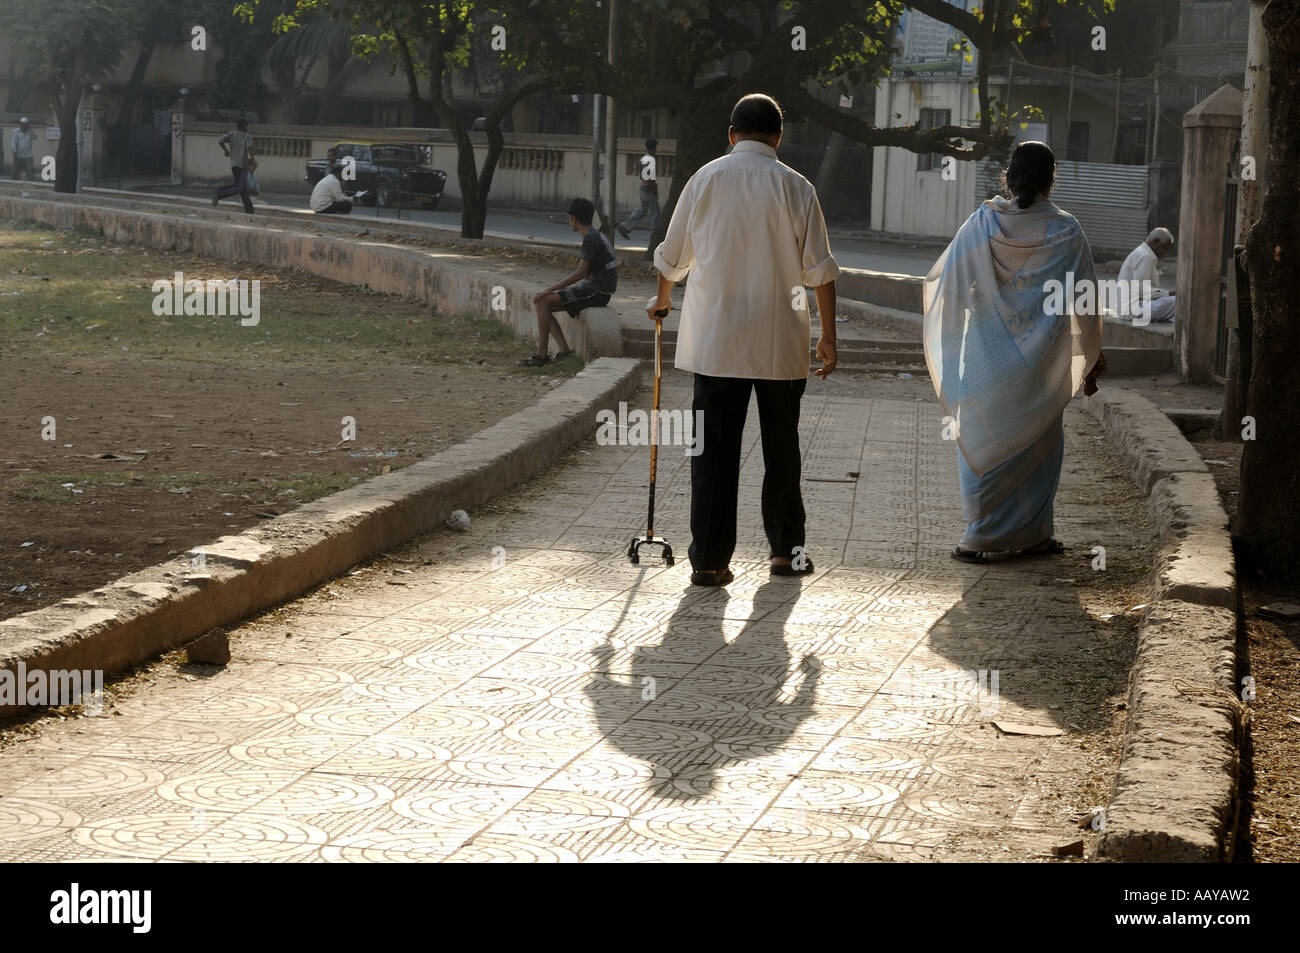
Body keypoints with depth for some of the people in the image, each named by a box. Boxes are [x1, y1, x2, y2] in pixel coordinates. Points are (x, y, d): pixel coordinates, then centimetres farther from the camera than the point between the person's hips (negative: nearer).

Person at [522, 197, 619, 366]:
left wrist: (549, 290, -19)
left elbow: (580, 273, -21)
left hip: (596, 293, -10)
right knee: (541, 305, 5)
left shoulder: (591, 238, -15)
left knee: (543, 302, -16)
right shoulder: (596, 236, 16)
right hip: (593, 290, 10)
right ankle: (563, 349, -3)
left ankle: (542, 354, -14)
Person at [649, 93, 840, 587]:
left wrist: (661, 300, 30)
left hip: (714, 340, 1)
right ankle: (785, 548, 21)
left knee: (714, 449, 3)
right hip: (781, 343, 0)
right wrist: (828, 335, 4)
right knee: (781, 446, 13)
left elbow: (672, 257, 10)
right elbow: (820, 269, -4)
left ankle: (709, 559, 1)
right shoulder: (794, 187, -3)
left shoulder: (705, 179, 1)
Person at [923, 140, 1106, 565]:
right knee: (1037, 442, 12)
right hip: (1042, 364, 0)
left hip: (988, 354, 0)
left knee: (983, 441, 8)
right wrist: (1092, 358, 9)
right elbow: (1085, 303, -2)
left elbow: (946, 281, 1)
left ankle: (978, 537, 6)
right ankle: (1031, 534, 15)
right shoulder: (1067, 232, -6)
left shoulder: (982, 223, -5)